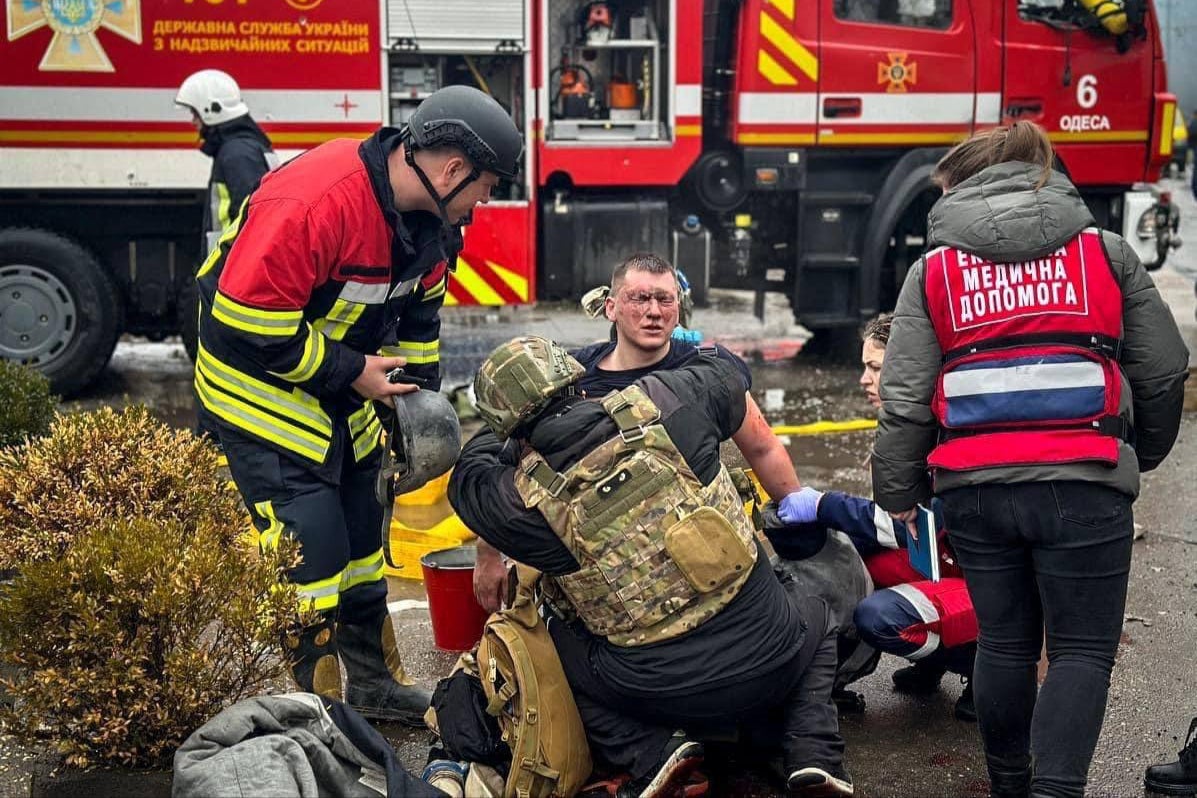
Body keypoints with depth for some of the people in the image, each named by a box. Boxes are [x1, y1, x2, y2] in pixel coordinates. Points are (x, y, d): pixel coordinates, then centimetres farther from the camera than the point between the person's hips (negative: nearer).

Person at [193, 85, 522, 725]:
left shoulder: (428, 217, -3)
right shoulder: (313, 201, -33)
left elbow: (418, 313, 13)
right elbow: (247, 320, -32)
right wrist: (353, 373, -23)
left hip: (337, 385, 9)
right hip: (259, 384, -9)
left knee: (360, 533, 15)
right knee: (310, 550, -11)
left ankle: (376, 684, 28)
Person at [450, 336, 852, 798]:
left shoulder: (528, 500, -11)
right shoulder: (658, 403, -9)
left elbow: (469, 477, 13)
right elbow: (726, 377, 14)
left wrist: (507, 430, 32)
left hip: (667, 694, -2)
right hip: (771, 657, 2)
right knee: (814, 617, 36)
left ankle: (651, 754, 2)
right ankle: (813, 755, 11)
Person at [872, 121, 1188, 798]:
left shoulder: (933, 270, 7)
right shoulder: (1107, 253, 7)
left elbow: (905, 400, 2)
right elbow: (1163, 373, 10)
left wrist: (899, 492, 14)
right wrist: (1146, 451, 27)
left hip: (976, 487, 2)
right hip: (1081, 484, -2)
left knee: (1004, 644, 16)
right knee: (1082, 650, 6)